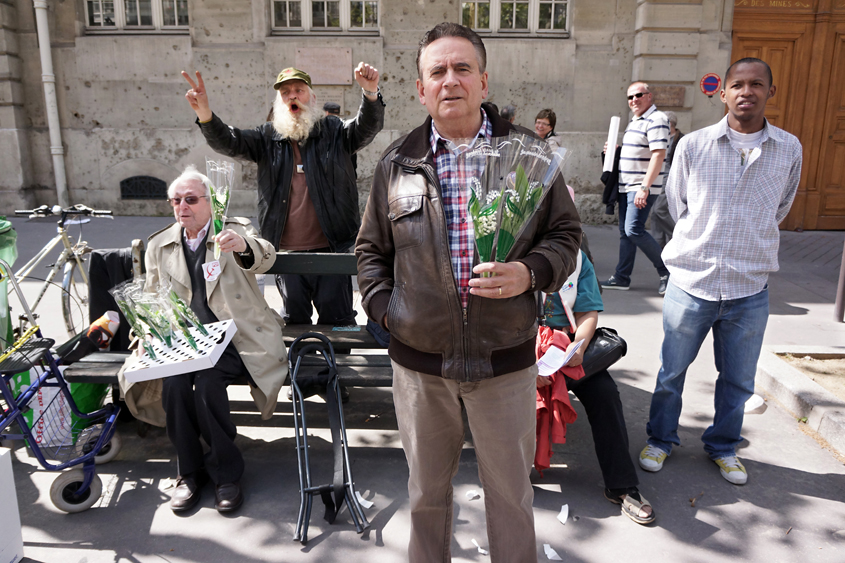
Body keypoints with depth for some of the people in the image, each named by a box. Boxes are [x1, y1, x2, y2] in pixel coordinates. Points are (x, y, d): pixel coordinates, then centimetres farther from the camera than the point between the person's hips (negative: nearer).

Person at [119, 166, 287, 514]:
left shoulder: (236, 230, 3)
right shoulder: (159, 245, 14)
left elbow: (264, 259, -19)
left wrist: (244, 248, -43)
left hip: (236, 338, -3)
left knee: (207, 381, -29)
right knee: (173, 382, -26)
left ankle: (225, 472, -9)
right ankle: (189, 472, -5)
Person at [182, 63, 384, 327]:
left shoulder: (334, 131, 5)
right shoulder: (268, 137, 10)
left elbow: (367, 128, -11)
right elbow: (228, 142, -1)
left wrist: (370, 93, -32)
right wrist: (205, 115, -22)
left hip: (331, 248, -2)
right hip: (286, 251, 2)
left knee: (337, 321, 4)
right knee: (294, 321, 15)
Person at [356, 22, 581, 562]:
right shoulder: (397, 162, 3)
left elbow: (566, 233, 4)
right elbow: (371, 248, 11)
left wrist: (531, 272, -16)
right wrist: (384, 308, -3)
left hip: (506, 359, -1)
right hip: (419, 360, 2)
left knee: (511, 491, 16)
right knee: (427, 490, 21)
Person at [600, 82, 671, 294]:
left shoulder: (656, 120, -12)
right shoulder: (635, 121, 18)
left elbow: (658, 155, -21)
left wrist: (644, 187, -27)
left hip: (642, 187, -10)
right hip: (627, 185, 10)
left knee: (634, 230, -16)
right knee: (624, 231, 10)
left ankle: (666, 270, -1)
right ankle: (622, 277, 16)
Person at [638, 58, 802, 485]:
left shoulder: (789, 150, 1)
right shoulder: (693, 146, -4)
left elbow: (780, 209, 17)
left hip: (750, 290, 2)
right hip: (691, 282, -1)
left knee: (738, 381, 15)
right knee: (671, 372, 12)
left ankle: (722, 446, 39)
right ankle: (660, 439, 34)